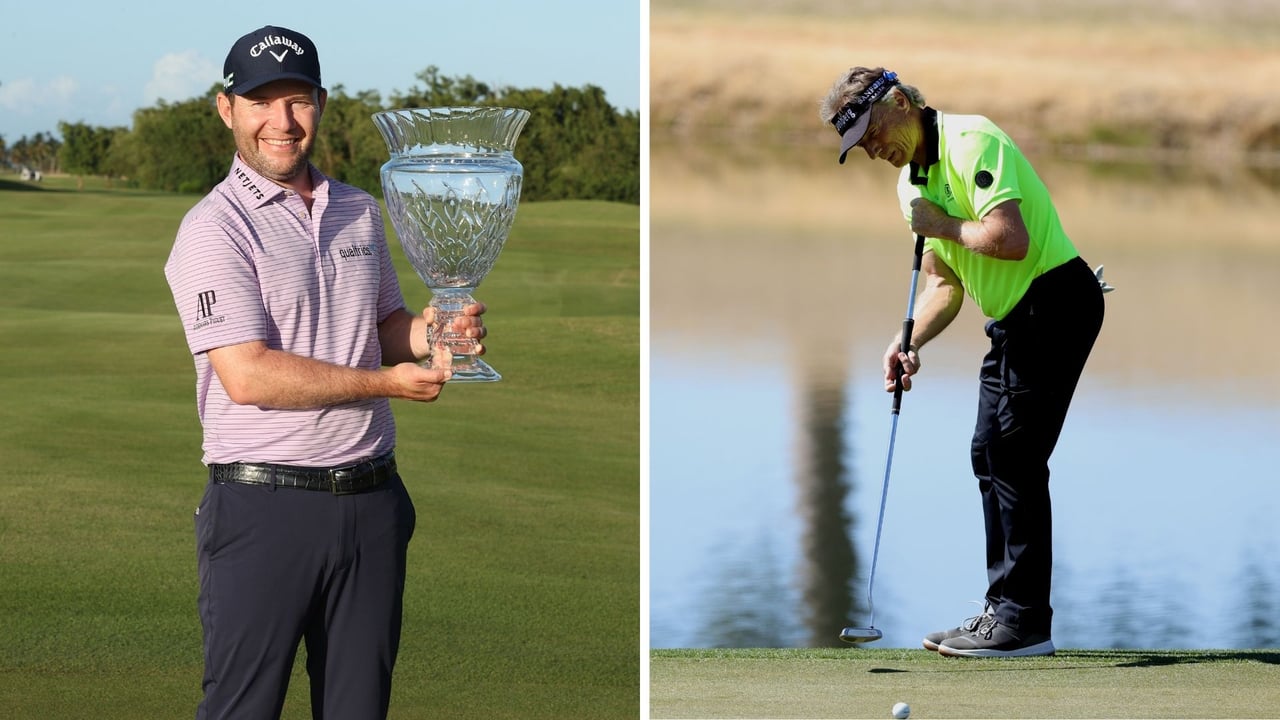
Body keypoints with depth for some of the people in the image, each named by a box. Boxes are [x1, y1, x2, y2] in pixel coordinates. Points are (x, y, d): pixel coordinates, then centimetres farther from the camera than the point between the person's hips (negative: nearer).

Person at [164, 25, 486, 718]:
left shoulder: (360, 212, 14)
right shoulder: (215, 228, -8)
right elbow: (247, 374, -17)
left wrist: (432, 330, -2)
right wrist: (387, 382, -14)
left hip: (372, 499, 6)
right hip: (263, 505, -6)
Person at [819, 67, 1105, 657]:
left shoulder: (971, 143, -18)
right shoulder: (911, 181, 13)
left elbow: (1010, 239, -30)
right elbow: (944, 281, 16)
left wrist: (941, 225, -15)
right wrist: (908, 342, 0)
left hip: (1054, 301, -10)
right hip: (1015, 319, 10)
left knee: (1015, 456, -11)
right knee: (989, 454, 11)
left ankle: (1024, 622, -8)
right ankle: (1008, 609, 17)